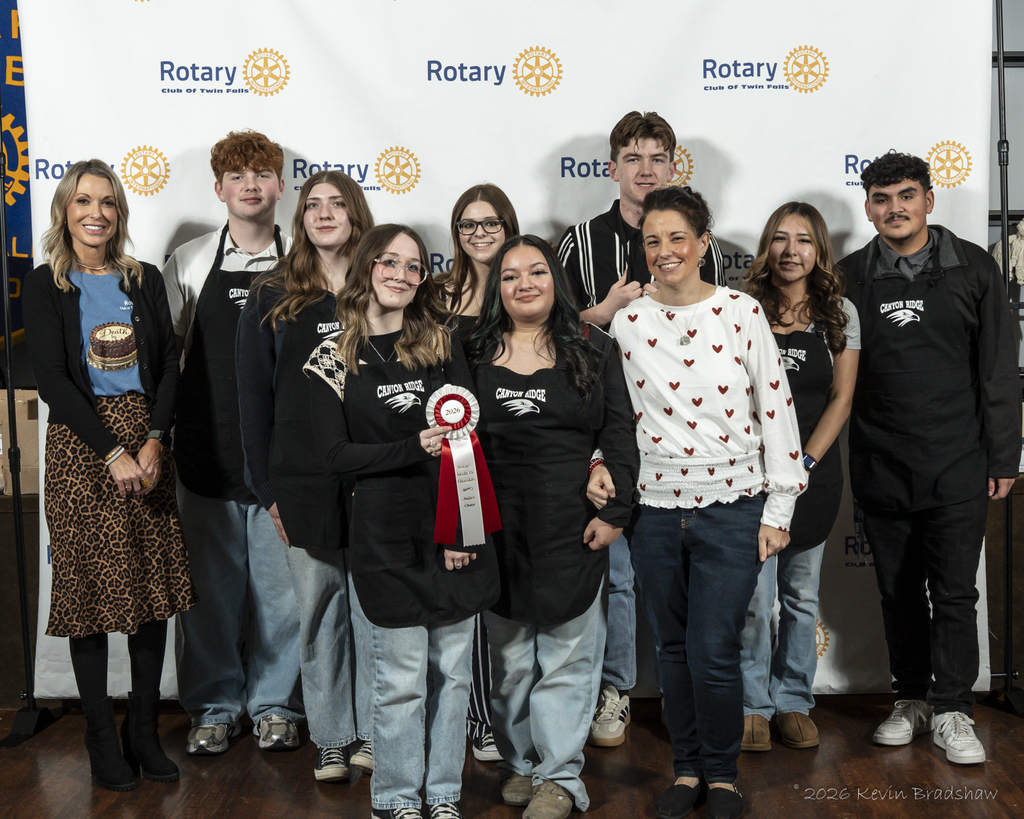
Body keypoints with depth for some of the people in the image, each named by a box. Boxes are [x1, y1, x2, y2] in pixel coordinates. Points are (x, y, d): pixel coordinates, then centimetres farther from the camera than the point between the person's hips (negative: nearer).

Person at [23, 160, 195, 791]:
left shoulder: (144, 279, 10)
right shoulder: (46, 284, 1)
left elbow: (168, 366, 5)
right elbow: (52, 380, -7)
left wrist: (155, 441, -9)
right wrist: (112, 452, -15)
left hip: (147, 440, 3)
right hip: (80, 444, -3)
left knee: (155, 589, 4)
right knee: (90, 590, 1)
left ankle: (145, 729, 18)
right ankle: (101, 736, 15)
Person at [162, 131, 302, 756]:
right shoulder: (189, 263, 5)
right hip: (207, 450, 1)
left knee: (281, 581, 5)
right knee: (211, 581, 8)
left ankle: (276, 703, 23)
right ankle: (215, 706, 25)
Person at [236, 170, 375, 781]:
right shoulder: (271, 299, 6)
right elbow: (254, 394, 6)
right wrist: (266, 485, 1)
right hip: (302, 481, 1)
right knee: (319, 611, 9)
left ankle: (375, 731, 21)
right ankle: (331, 738, 23)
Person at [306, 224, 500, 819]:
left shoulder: (444, 342, 6)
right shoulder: (334, 360, 2)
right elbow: (335, 453, -5)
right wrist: (414, 447, -18)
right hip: (388, 535, -2)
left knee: (453, 671, 10)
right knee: (402, 678, 3)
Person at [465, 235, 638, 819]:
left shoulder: (595, 350, 4)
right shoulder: (476, 355, 7)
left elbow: (620, 435, 2)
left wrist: (614, 511, -6)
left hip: (571, 528, -2)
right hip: (498, 527, 2)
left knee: (567, 657, 5)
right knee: (510, 656, 11)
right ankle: (520, 762, 27)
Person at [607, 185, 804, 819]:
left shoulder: (742, 312, -3)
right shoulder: (628, 323, 3)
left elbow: (776, 409, -2)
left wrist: (778, 509, -3)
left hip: (732, 508, -2)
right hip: (658, 510, 3)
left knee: (713, 653, -3)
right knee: (674, 648, 12)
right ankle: (687, 768, 30)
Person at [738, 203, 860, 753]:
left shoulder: (840, 314, 5)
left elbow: (841, 399, 2)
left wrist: (804, 464, -8)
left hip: (814, 470, 2)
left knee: (801, 596, 12)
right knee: (753, 596, -3)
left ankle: (794, 703, 24)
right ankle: (753, 706, 13)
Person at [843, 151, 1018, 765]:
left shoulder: (972, 267, 1)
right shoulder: (850, 276, 5)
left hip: (957, 467, -2)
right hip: (881, 469, 2)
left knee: (954, 593, 1)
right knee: (898, 592, 12)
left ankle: (952, 712, 14)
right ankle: (913, 700, 27)